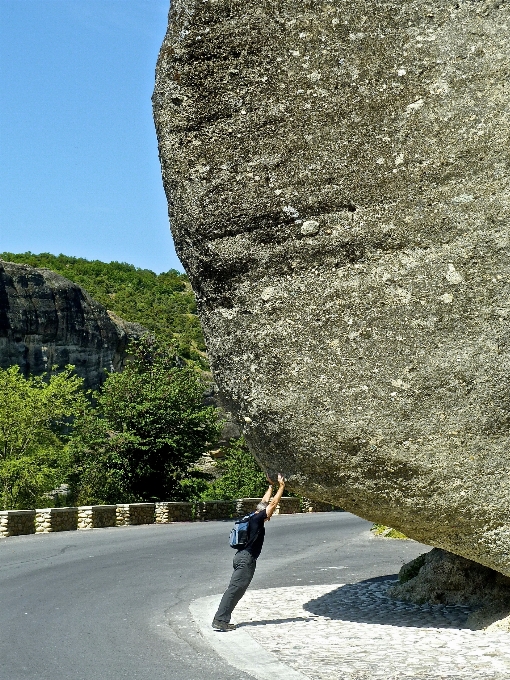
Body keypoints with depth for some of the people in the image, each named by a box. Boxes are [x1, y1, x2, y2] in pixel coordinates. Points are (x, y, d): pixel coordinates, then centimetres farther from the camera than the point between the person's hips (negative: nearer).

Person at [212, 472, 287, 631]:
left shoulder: (253, 518, 15)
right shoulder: (257, 519, -7)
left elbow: (265, 502, 29)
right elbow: (273, 503, -8)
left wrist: (271, 486, 31)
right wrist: (281, 486, 0)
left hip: (242, 557, 10)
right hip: (247, 559, -10)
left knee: (237, 589, 9)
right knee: (235, 589, -11)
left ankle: (221, 620, 8)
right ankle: (220, 620, -14)